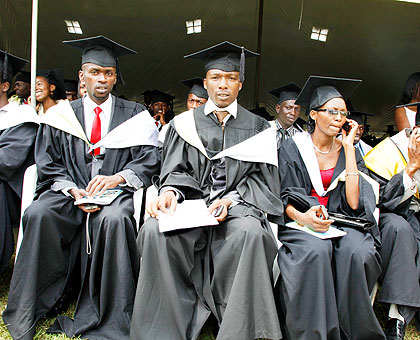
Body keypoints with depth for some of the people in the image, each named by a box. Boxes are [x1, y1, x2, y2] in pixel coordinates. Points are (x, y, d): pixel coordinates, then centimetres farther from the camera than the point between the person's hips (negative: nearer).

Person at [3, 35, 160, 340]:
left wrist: (118, 177, -17)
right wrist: (72, 190, -10)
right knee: (39, 214, -28)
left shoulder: (135, 115, 9)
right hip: (70, 193, 2)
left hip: (116, 192, -2)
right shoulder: (61, 115, 13)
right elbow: (49, 166, 9)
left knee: (114, 219, -35)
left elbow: (149, 161, 1)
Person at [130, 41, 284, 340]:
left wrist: (231, 199, -14)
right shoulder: (186, 124, 14)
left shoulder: (257, 127, 12)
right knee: (154, 231, -29)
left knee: (250, 233, -35)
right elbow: (177, 170, 9)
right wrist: (170, 191, -15)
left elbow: (261, 177, 5)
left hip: (238, 204, -1)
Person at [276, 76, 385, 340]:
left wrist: (348, 147, -5)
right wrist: (301, 216, -25)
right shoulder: (292, 148, 3)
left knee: (357, 252, -30)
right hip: (302, 221, -2)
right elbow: (283, 198, -2)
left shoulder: (348, 150, 10)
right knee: (316, 250, -35)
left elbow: (353, 202, -6)